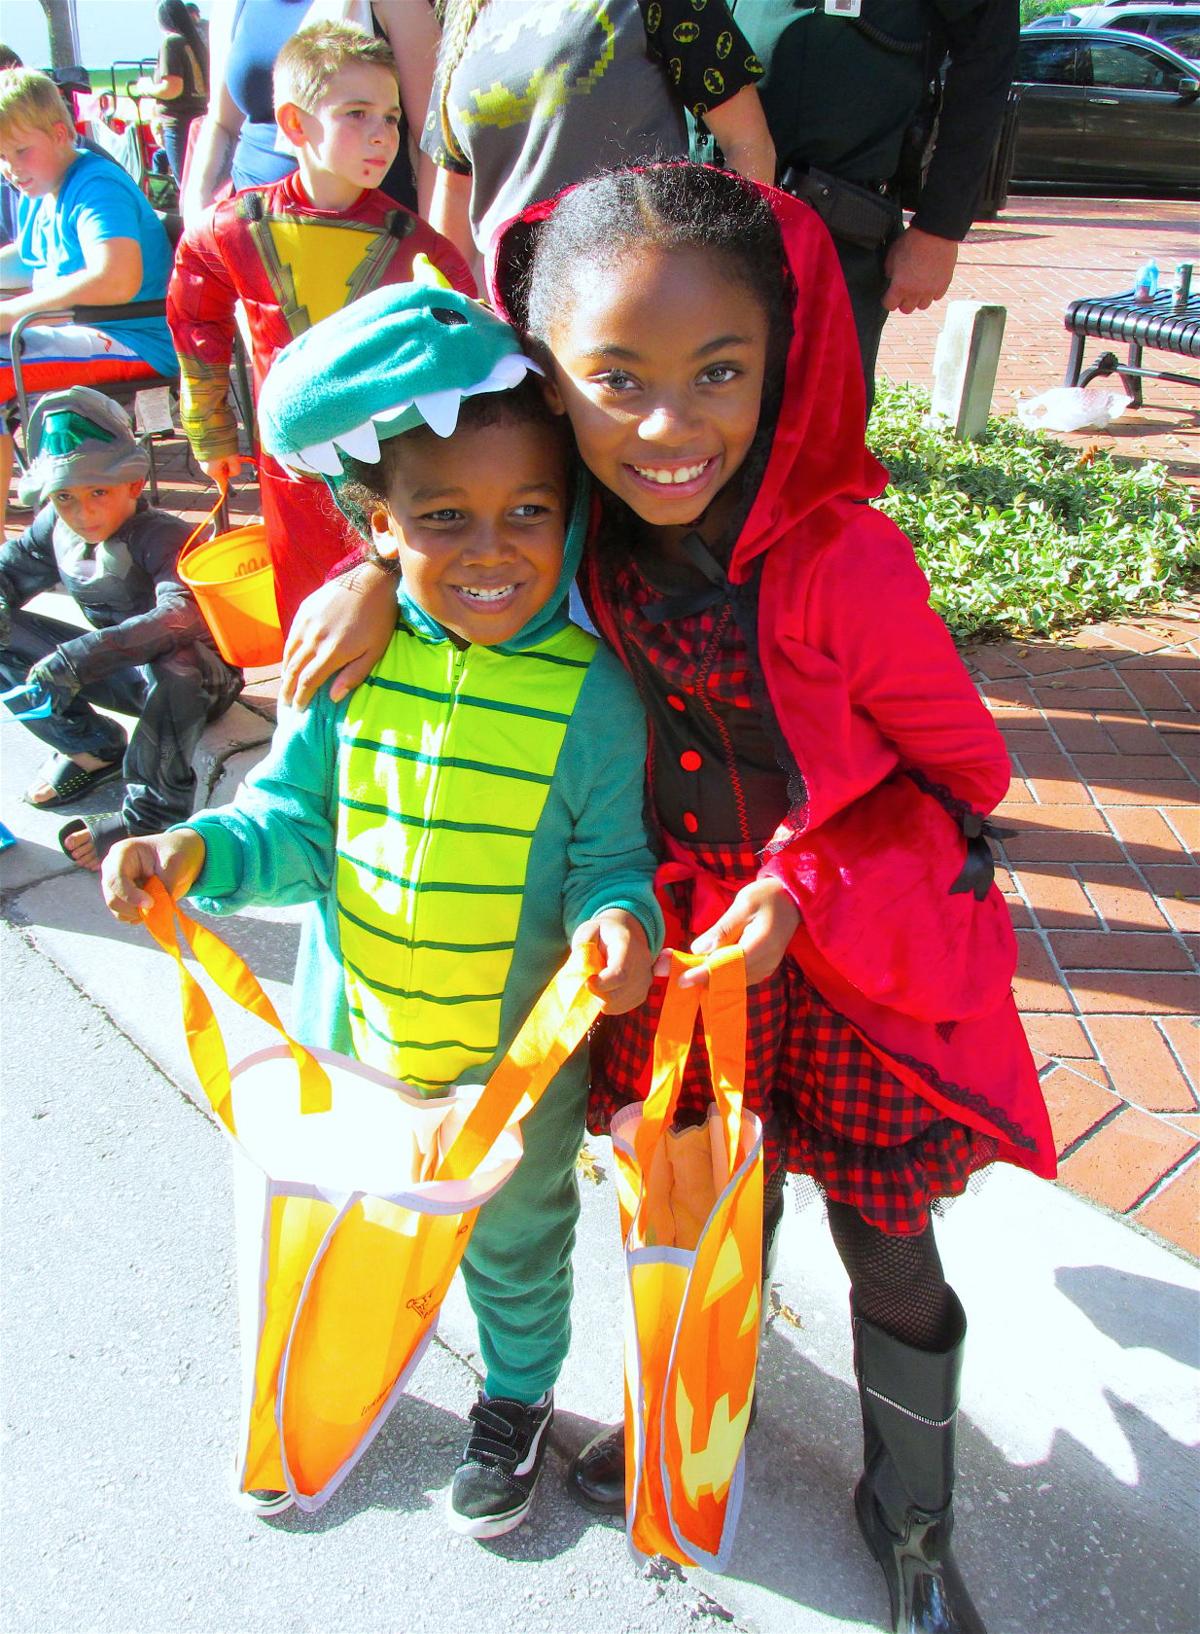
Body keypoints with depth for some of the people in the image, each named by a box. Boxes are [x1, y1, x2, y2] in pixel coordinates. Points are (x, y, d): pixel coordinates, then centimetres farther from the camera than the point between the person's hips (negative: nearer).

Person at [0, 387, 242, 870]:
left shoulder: (165, 538, -26)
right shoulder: (54, 528, -4)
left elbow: (182, 616, -43)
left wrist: (79, 658, -49)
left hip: (201, 676, -7)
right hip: (123, 671, 7)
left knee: (174, 663, -42)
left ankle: (150, 811, -26)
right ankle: (92, 748, 8)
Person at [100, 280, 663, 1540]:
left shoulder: (593, 691, -21)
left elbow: (610, 854, -14)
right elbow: (296, 823, -7)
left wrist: (618, 915, -35)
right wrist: (201, 851, -24)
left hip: (519, 1054, -2)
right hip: (349, 1032, 3)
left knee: (516, 1237, 25)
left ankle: (518, 1399, 56)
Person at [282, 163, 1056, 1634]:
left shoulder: (845, 562, -26)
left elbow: (959, 772, -12)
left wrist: (808, 886, -21)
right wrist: (377, 575, -13)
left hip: (858, 959, -2)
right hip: (676, 943, 3)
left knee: (893, 1262, 15)